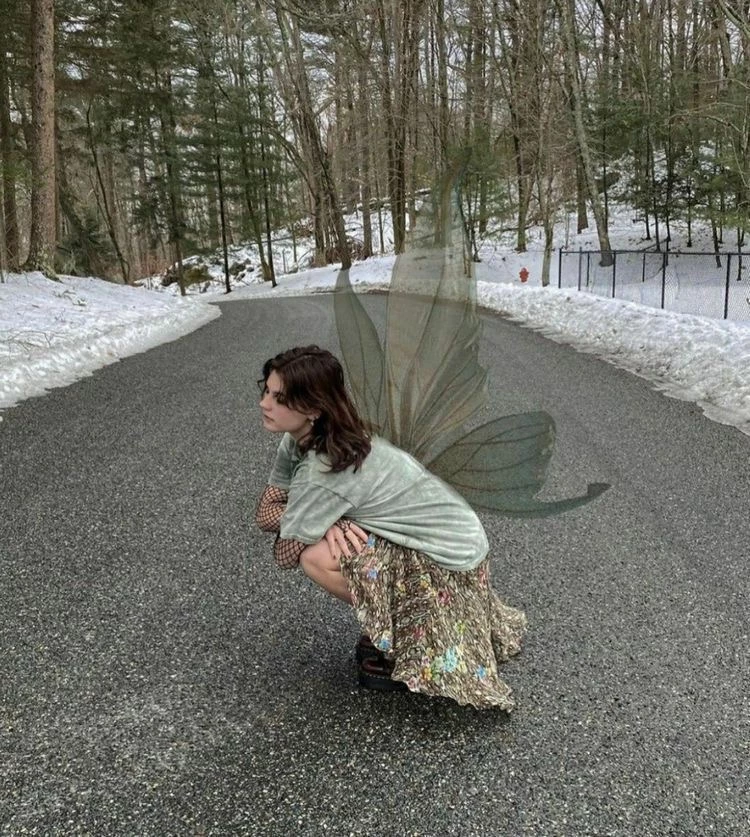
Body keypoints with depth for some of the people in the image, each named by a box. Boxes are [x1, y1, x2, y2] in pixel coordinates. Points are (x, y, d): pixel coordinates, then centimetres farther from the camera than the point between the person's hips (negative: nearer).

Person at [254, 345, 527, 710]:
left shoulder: (324, 470, -30)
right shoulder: (300, 439, -4)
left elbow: (285, 554, -21)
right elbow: (264, 512, -2)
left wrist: (313, 521, -4)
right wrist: (318, 519, -19)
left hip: (451, 558, -9)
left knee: (316, 556, -21)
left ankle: (396, 640, 2)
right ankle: (392, 622, 17)